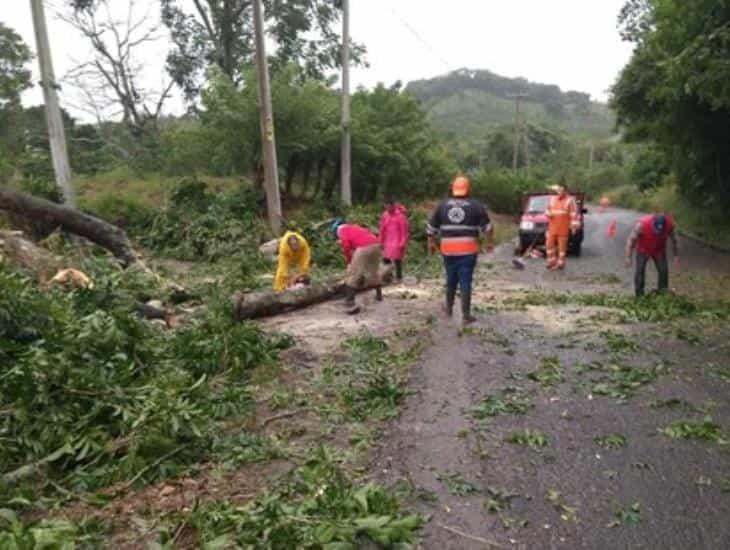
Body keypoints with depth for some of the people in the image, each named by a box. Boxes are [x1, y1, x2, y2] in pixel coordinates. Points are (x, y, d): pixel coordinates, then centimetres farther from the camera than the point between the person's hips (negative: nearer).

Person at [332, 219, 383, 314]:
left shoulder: (342, 230, 16)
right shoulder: (355, 227, 36)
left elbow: (346, 245, -2)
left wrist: (348, 260, 12)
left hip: (364, 248, -7)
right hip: (376, 245, 7)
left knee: (352, 275, 1)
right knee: (374, 271, 28)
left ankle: (350, 304, -5)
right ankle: (379, 294, 45)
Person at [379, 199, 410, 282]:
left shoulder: (400, 215, -9)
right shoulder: (385, 215, 7)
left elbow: (404, 230, -9)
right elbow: (382, 230, 13)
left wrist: (403, 243, -13)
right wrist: (381, 242, 12)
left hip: (397, 241, -5)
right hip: (387, 241, 6)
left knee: (397, 259, -5)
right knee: (386, 258, 3)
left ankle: (398, 277, 5)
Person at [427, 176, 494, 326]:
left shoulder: (442, 205, 7)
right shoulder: (476, 206, -1)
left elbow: (431, 227, 11)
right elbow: (487, 227, 1)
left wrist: (431, 243, 22)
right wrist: (490, 242, 14)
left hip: (448, 250, 3)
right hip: (468, 250, -3)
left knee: (451, 279, 19)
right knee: (465, 282, 0)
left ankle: (449, 308, 33)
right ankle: (466, 315, 2)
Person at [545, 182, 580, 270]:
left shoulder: (570, 200, -1)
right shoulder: (552, 199, 14)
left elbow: (574, 214, -4)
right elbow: (548, 209, 24)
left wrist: (574, 226, -10)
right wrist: (548, 214, 0)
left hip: (563, 228, -5)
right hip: (552, 227, 5)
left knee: (562, 245, -3)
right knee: (549, 243, 3)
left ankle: (561, 263, 4)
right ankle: (552, 261, 15)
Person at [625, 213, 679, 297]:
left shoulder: (670, 224, -25)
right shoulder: (642, 224, -34)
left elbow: (674, 240, -6)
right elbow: (631, 240, -23)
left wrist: (676, 256, -1)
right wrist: (628, 258, -22)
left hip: (659, 251, 2)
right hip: (643, 250, -2)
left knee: (663, 271, -3)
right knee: (640, 271, -8)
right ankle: (639, 296, 1)